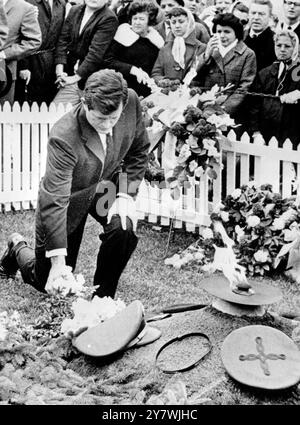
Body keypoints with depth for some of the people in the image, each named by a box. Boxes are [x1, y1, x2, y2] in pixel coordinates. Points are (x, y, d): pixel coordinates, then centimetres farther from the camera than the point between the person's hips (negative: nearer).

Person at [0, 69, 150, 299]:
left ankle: (102, 297, -6)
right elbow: (54, 202, -36)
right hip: (69, 195, -3)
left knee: (125, 228, -30)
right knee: (50, 284, 8)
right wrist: (58, 259, -38)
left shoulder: (131, 102, -25)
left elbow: (139, 150, -6)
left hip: (105, 186, 4)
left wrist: (127, 194, -17)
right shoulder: (64, 137, -38)